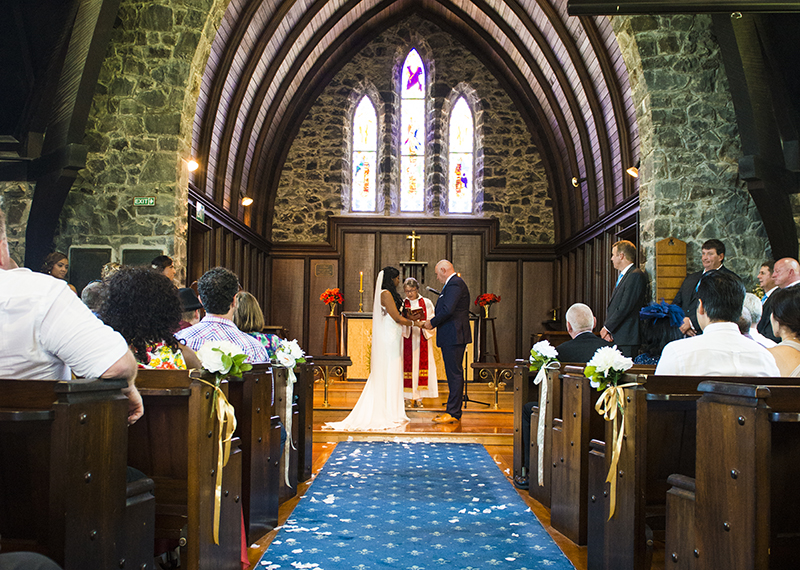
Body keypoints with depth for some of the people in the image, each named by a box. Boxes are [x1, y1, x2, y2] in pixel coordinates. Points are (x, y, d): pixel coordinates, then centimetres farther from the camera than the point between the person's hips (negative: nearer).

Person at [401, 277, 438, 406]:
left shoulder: (427, 303, 6)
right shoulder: (402, 304, 6)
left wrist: (421, 319, -15)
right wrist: (408, 318, -17)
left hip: (422, 339, 0)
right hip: (407, 339, 0)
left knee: (421, 364, -2)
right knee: (407, 365, -3)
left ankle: (419, 397, 3)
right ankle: (408, 397, 3)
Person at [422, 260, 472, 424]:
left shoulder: (454, 284, -14)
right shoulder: (453, 283, 20)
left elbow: (447, 310, -24)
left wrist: (432, 323, -11)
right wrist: (433, 322, 8)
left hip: (454, 336, -11)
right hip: (451, 337, 11)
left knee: (455, 374, -7)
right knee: (454, 374, 13)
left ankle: (453, 413, -3)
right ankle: (453, 410, 20)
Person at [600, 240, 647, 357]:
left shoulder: (636, 275, -10)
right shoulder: (621, 277, 22)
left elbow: (625, 307, -17)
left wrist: (607, 327, -10)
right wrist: (606, 329, 2)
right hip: (613, 338, 9)